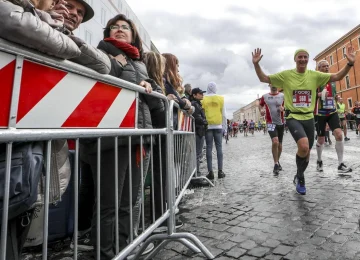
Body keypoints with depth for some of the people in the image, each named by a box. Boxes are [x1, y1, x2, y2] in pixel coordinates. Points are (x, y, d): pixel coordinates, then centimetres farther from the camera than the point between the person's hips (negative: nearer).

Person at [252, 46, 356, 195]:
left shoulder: (314, 75, 4)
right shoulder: (286, 75, -3)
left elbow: (337, 77, 4)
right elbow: (264, 79, -2)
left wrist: (350, 63, -12)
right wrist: (256, 64, -17)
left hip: (309, 118, 4)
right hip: (293, 117, -4)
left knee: (307, 152, 12)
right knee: (304, 146, -29)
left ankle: (299, 178, 39)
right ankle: (300, 176, 0)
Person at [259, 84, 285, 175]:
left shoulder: (282, 96, 2)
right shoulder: (264, 97, 3)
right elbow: (260, 105, 18)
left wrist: (283, 108, -13)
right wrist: (261, 110, -3)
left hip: (281, 123, 3)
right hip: (271, 122, -2)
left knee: (279, 145, 13)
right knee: (275, 142, -22)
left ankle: (277, 162, 35)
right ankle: (276, 164, -9)